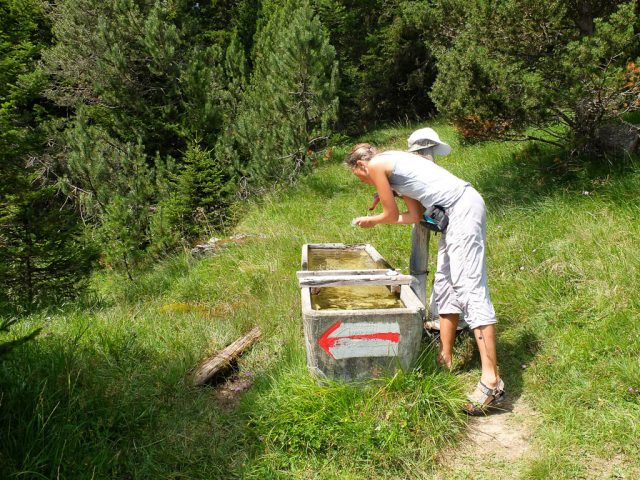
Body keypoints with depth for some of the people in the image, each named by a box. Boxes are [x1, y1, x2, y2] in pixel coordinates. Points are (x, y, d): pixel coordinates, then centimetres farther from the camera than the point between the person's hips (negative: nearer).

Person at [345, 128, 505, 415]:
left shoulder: (377, 165, -1)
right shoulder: (393, 166, 25)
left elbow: (392, 215, 3)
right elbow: (415, 216, 20)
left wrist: (371, 220, 25)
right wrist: (372, 221, 30)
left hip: (463, 207, -10)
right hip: (456, 211, 10)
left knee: (470, 288, -16)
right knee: (444, 286, 14)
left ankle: (491, 382, -18)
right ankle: (445, 359, 22)